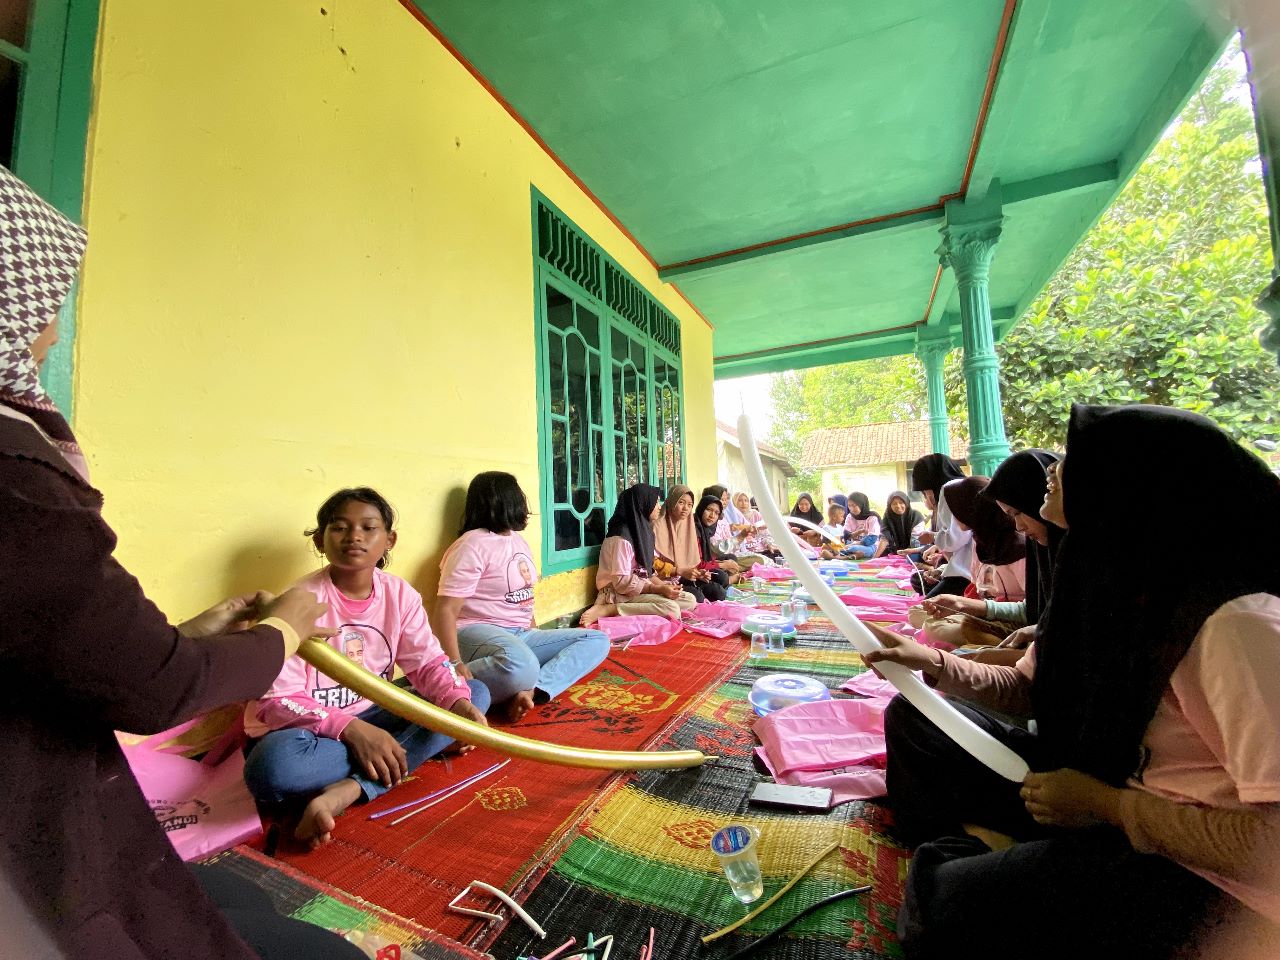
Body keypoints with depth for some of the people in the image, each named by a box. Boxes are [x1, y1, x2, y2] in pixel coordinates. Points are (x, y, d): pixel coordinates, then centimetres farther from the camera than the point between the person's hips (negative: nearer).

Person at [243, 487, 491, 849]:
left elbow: (429, 662, -5)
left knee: (476, 693, -12)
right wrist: (352, 730, -32)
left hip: (372, 717, 5)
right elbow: (278, 699, -20)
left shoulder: (399, 594, -6)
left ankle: (350, 789, -22)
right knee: (273, 765, -40)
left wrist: (460, 704, -25)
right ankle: (407, 757, -18)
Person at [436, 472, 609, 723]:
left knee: (597, 640, -5)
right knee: (521, 667, -42)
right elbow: (446, 610, -17)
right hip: (478, 632, -9)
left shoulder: (519, 542, 15)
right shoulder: (473, 545, -11)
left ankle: (533, 690, -25)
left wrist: (535, 639, 19)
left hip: (520, 635, 9)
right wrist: (455, 666, -29)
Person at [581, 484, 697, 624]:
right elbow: (622, 582, -20)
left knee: (690, 600, -3)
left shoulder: (643, 530, 10)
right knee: (671, 609, -29)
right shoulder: (622, 537, -18)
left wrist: (663, 585, -1)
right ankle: (605, 610, -22)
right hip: (620, 593, -10)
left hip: (642, 588, 10)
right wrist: (658, 589, -21)